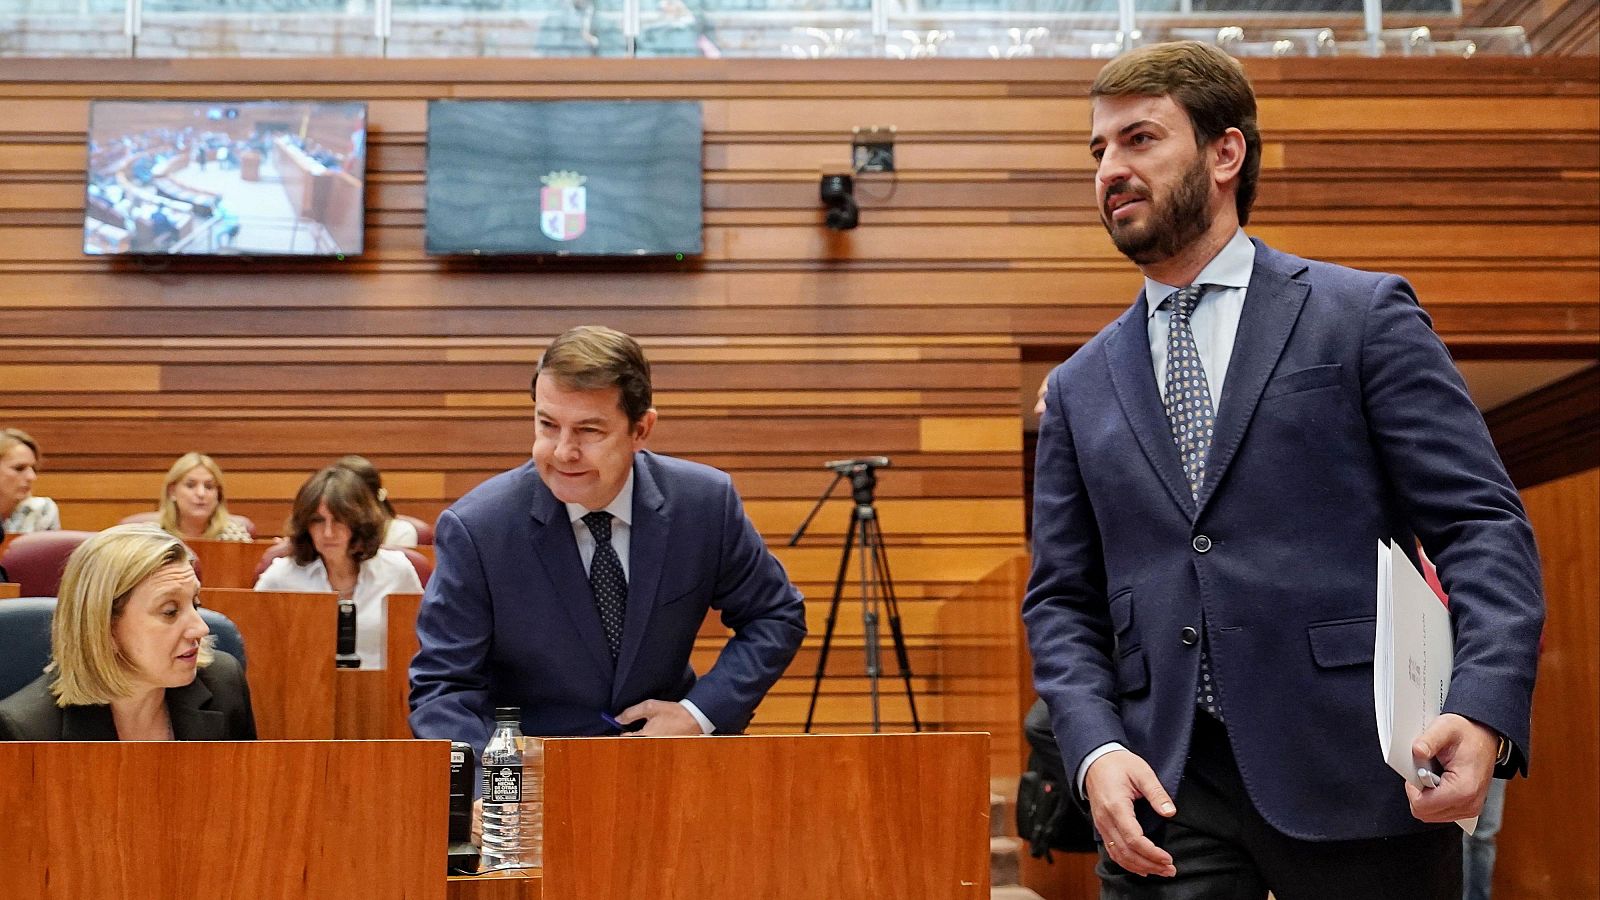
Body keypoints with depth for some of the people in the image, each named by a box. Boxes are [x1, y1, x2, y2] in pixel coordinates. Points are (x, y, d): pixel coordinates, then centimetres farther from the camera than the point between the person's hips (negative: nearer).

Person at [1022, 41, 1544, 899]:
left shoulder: (1366, 316, 3)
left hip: (1351, 776, -2)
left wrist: (1484, 710, -18)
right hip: (1163, 793, 3)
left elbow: (1482, 525, -2)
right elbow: (1062, 601, 12)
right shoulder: (1081, 386, 13)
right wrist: (1095, 749, -6)